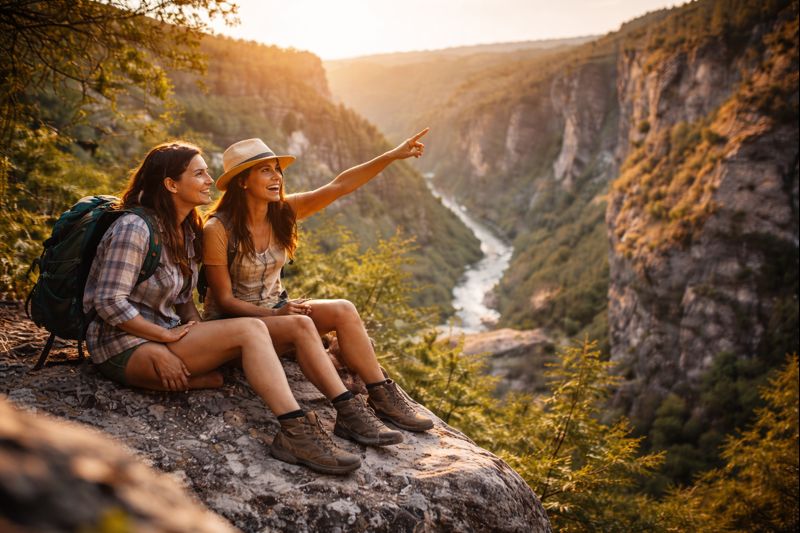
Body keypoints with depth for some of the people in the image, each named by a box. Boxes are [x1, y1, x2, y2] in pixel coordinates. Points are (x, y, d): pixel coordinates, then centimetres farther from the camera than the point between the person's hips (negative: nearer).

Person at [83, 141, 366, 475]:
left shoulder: (187, 231, 12)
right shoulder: (134, 228, -15)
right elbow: (109, 302, -19)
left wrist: (200, 333, -1)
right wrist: (168, 336, -16)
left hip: (160, 337, 9)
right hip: (123, 347, -8)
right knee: (249, 330, -25)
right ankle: (296, 432, -31)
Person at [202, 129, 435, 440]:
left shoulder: (282, 212, -4)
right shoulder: (217, 229, -19)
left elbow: (339, 186, -12)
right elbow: (224, 299, -15)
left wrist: (392, 156, -19)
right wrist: (276, 314, -28)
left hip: (274, 307, 6)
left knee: (343, 311, -18)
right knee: (301, 325, -34)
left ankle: (383, 398, -15)